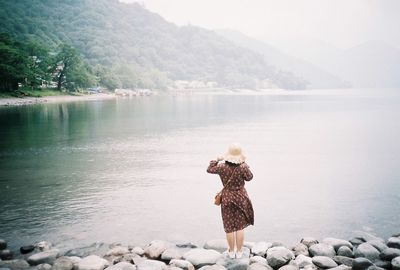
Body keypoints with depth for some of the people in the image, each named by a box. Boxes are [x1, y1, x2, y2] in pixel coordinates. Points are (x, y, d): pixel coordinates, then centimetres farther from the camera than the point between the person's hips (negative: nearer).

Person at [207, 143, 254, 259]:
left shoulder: (222, 167, -14)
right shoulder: (242, 167, -18)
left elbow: (209, 169, 3)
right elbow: (249, 177, 0)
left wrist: (217, 160, 15)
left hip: (227, 198, 1)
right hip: (240, 197, 0)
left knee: (229, 226, 11)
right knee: (240, 226, 10)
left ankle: (232, 251, 21)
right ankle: (239, 252, 17)